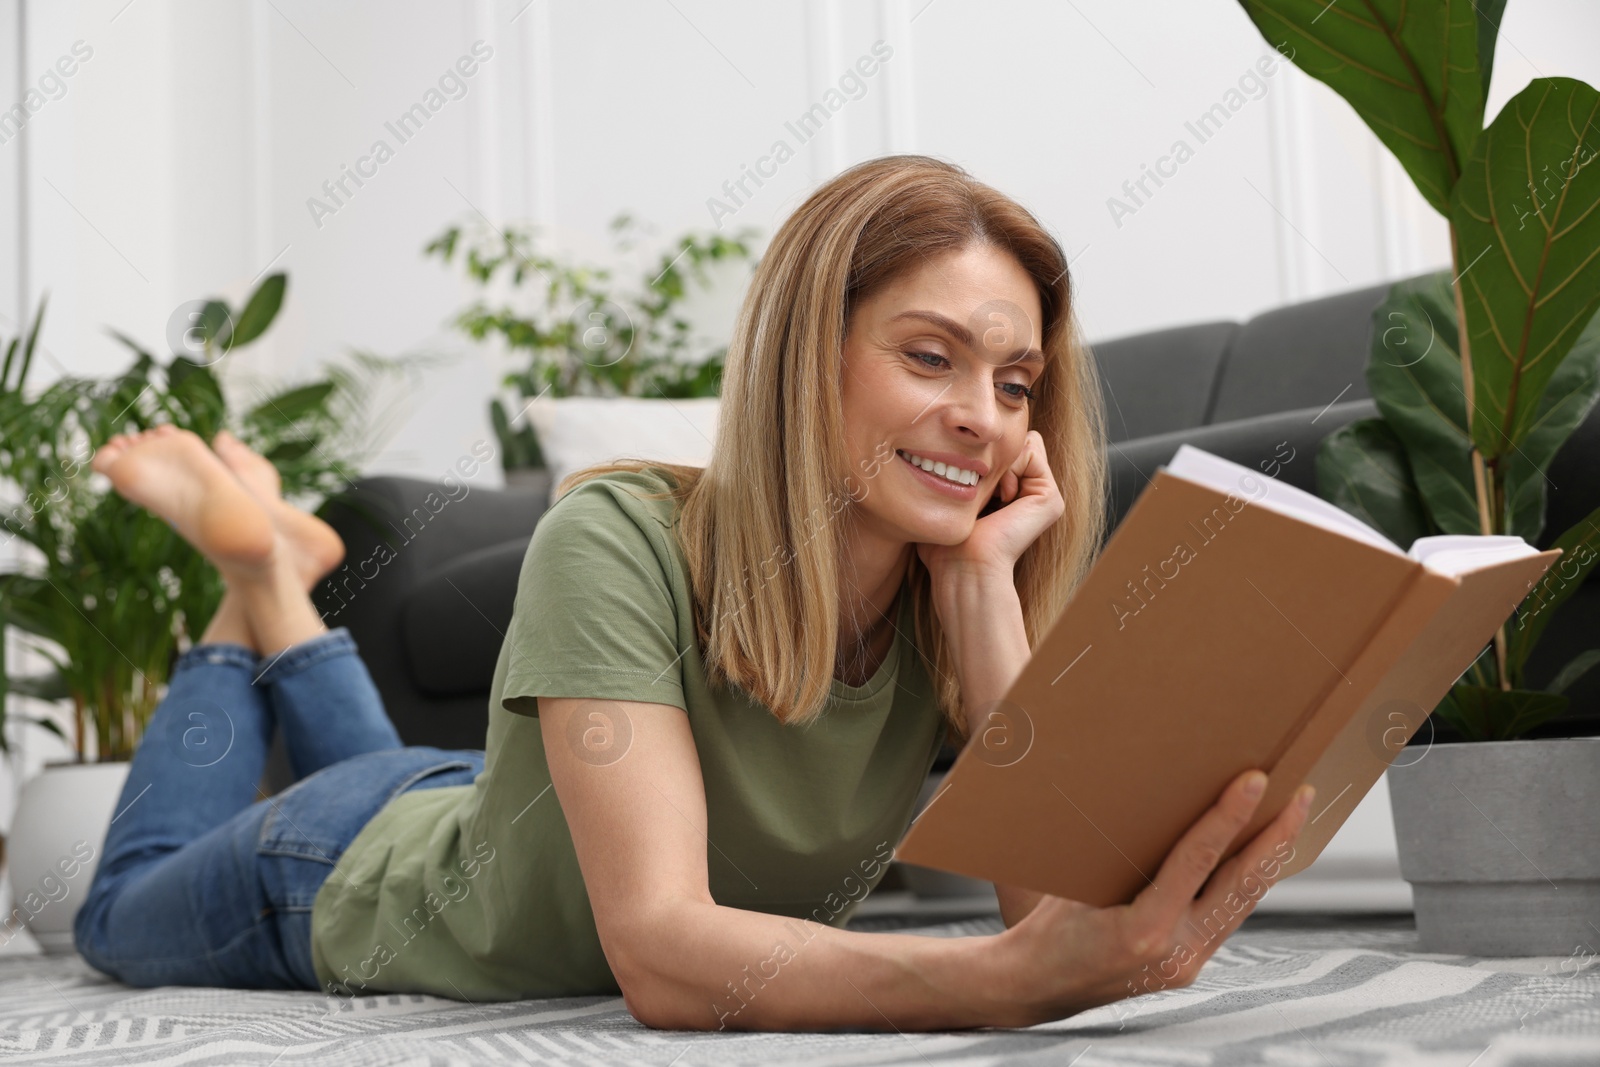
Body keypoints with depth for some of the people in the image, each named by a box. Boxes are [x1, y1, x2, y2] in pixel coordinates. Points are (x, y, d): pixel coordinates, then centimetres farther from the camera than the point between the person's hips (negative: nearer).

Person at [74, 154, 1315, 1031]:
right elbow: (663, 954, -49)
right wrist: (1014, 980, -64)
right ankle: (259, 576, 32)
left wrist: (987, 581, -42)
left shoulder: (962, 599, -24)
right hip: (356, 880, -4)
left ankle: (285, 606, 46)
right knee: (127, 917, 29)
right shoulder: (622, 543, -39)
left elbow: (1061, 898, -34)